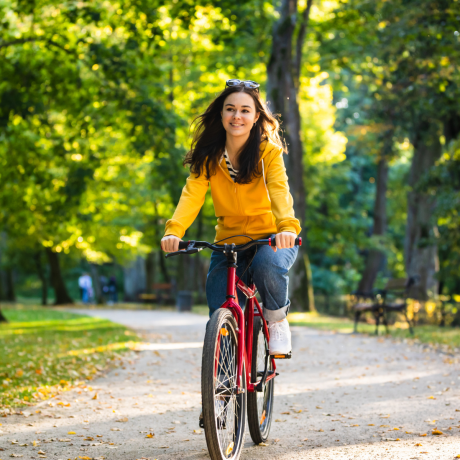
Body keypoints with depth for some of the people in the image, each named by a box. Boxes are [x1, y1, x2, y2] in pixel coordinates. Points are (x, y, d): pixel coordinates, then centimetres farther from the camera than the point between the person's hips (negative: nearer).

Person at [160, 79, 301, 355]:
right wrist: (174, 231, -38)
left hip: (271, 238, -2)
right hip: (228, 241, 3)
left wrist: (287, 226, -49)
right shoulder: (208, 157, -4)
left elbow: (279, 190, -28)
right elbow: (192, 194, -18)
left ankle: (277, 320, -7)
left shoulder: (268, 152, -11)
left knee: (268, 265, -37)